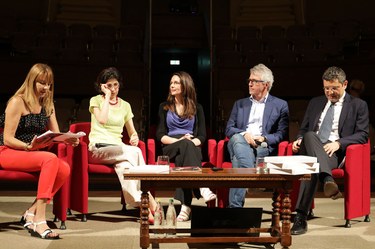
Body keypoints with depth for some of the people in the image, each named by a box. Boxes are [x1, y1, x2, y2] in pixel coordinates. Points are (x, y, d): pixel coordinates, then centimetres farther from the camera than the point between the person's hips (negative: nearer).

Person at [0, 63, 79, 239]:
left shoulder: (47, 105, 14)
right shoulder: (17, 102, -8)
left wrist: (68, 139, -12)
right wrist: (28, 146, -29)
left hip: (32, 152, 7)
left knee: (64, 169, -24)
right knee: (50, 159, -34)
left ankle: (31, 213, -17)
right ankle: (39, 221, -37)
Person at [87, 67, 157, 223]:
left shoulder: (125, 105, 20)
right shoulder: (96, 100, 8)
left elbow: (132, 131, 20)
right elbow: (102, 119, -14)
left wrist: (135, 137, -5)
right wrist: (107, 96, -5)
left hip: (117, 149, 4)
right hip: (98, 150, -4)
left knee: (124, 165, -36)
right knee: (135, 152, -33)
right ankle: (150, 201, -36)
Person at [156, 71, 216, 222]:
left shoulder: (197, 108, 19)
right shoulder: (164, 107, 18)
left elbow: (202, 136, 9)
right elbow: (160, 135, 7)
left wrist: (193, 142, -14)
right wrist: (178, 140, -11)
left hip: (192, 148, 1)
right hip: (170, 148, -1)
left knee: (182, 159, -38)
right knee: (185, 145, -38)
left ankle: (185, 205, -54)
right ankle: (201, 187, -58)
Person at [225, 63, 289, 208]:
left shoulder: (280, 105, 17)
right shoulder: (240, 104, 27)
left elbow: (282, 134, 8)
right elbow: (228, 129, 15)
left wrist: (264, 138, -11)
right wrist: (244, 134, -7)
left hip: (264, 147, -2)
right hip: (240, 143, 3)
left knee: (239, 161, -35)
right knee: (237, 138, -36)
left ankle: (235, 205, -42)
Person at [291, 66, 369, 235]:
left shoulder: (358, 105, 13)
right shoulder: (315, 103, 27)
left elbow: (362, 135, 3)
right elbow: (304, 129, 28)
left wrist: (338, 143, -15)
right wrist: (300, 139, 1)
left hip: (334, 152, -3)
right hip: (309, 149, 3)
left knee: (312, 165, -40)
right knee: (309, 136, -38)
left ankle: (301, 217, -49)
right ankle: (328, 179, -59)